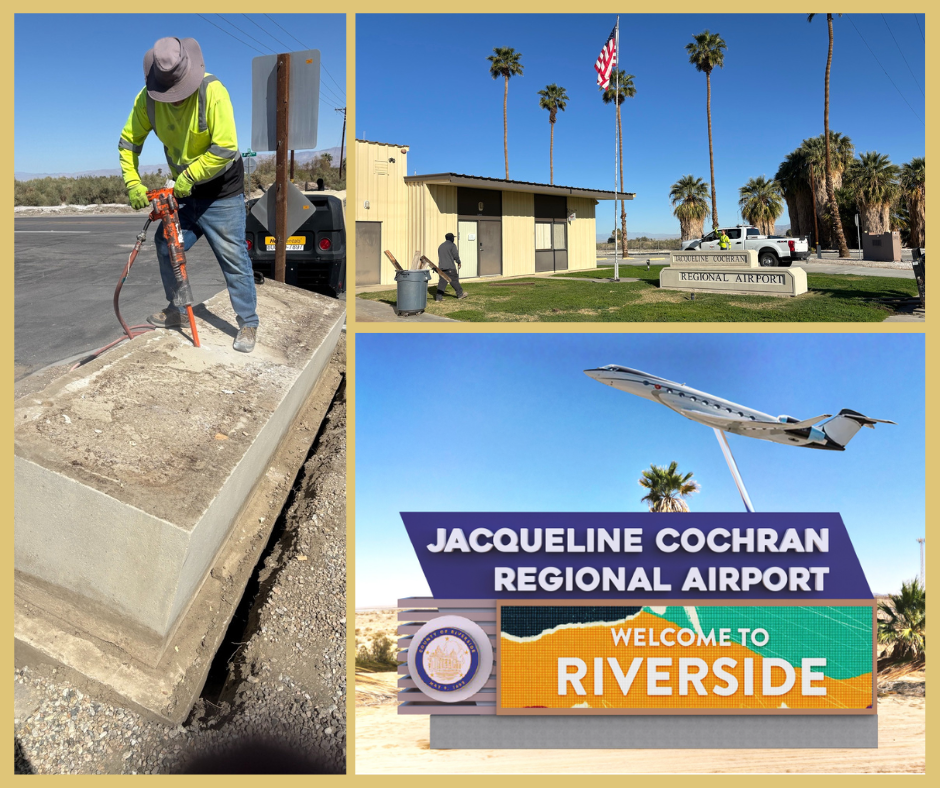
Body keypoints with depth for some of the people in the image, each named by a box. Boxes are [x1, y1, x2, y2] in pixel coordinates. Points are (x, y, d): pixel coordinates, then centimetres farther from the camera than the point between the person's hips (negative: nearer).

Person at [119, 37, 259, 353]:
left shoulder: (212, 91, -25)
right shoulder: (147, 98, -10)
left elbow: (225, 149, -27)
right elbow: (128, 142, 1)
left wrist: (188, 177, -23)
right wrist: (133, 183, -11)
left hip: (221, 191, -5)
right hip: (181, 189, 5)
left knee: (234, 258, -5)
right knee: (166, 247, 11)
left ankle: (248, 324, 6)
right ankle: (175, 311, 30)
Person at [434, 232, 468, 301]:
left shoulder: (440, 246, 17)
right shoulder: (452, 245, -4)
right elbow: (455, 255, -5)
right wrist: (458, 262, 11)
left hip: (441, 267, 6)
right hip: (450, 267, -6)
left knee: (442, 282, 2)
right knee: (454, 280, 4)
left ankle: (438, 297, -4)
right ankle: (460, 294, 16)